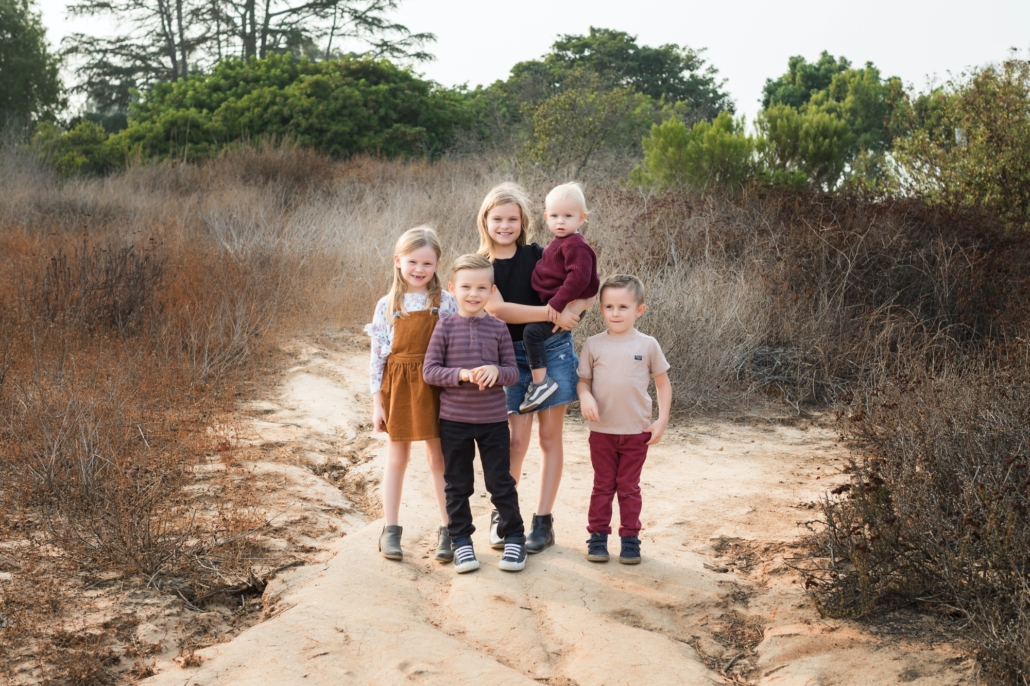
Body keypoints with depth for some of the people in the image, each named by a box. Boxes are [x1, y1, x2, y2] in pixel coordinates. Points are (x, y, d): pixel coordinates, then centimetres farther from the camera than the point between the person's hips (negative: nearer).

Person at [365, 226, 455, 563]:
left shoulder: (445, 302, -2)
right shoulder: (387, 305, 0)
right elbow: (377, 355, 1)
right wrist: (377, 402, -1)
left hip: (434, 385, -1)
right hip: (398, 386, 1)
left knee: (438, 457, 6)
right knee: (397, 457, 11)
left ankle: (449, 530, 15)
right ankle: (390, 530, 20)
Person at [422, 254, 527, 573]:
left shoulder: (498, 328, -2)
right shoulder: (445, 327, -4)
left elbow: (513, 372, 0)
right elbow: (429, 371, -7)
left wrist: (496, 371, -22)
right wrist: (461, 374, -22)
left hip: (493, 420, 0)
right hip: (453, 419, 0)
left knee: (500, 482, 7)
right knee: (457, 484, 11)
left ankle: (514, 538, 21)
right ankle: (461, 541, 23)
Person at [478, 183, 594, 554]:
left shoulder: (538, 255, 0)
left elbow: (583, 295, 2)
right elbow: (499, 309, -18)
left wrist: (573, 307, -21)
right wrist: (552, 312, -22)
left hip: (553, 349, 1)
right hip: (513, 355, -1)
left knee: (550, 437, 4)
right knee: (517, 440, -2)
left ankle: (543, 521, 13)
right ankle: (501, 515, 18)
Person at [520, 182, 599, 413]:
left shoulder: (575, 246, -17)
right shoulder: (558, 243, 16)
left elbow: (579, 277, -27)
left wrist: (558, 303, -29)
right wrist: (554, 302, 15)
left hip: (565, 307, -11)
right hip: (553, 303, 11)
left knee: (533, 331, -23)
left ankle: (541, 382, -21)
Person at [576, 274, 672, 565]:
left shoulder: (647, 345, -3)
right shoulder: (593, 345, -2)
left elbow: (663, 382, 3)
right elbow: (583, 379, 3)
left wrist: (662, 420, -3)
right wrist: (585, 397, -19)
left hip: (637, 432, 0)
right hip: (602, 430, 1)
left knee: (629, 487, 10)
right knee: (603, 486, 11)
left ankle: (630, 538, 19)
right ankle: (598, 536, 20)